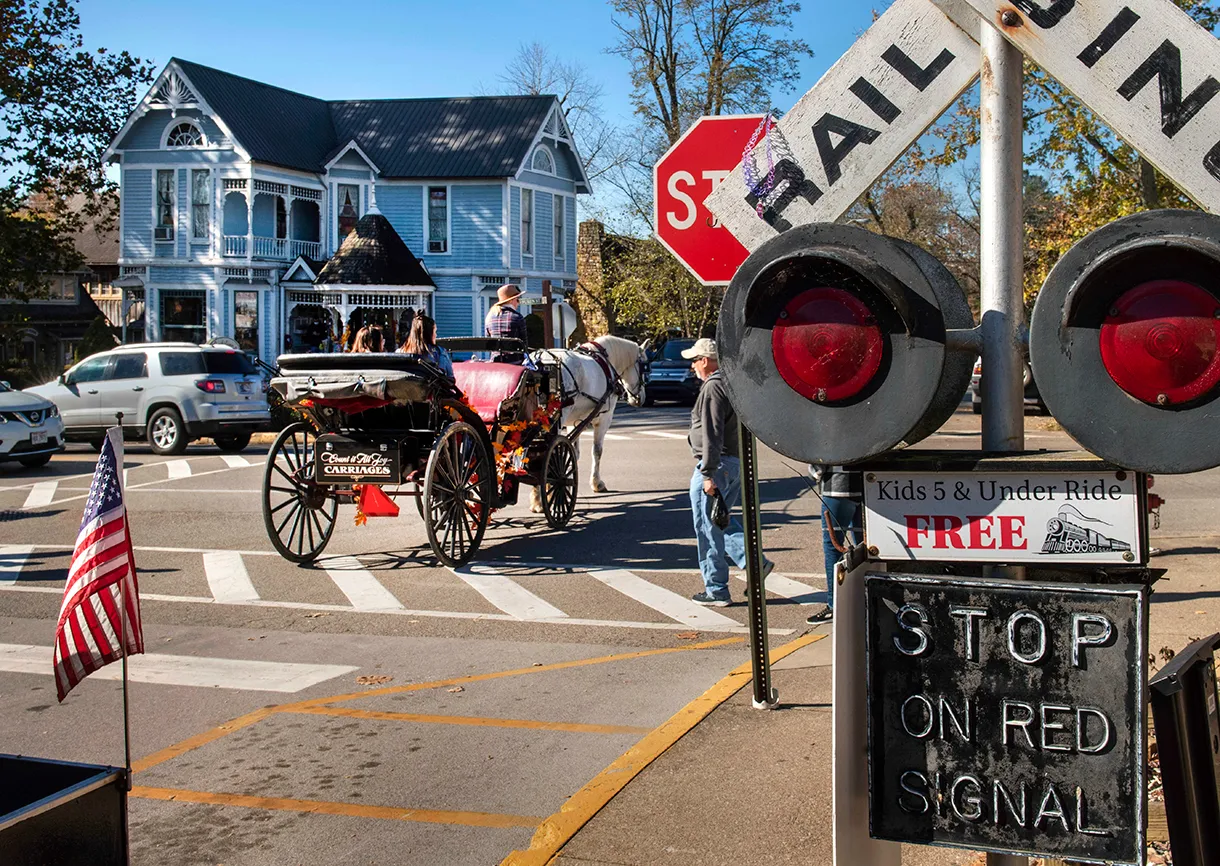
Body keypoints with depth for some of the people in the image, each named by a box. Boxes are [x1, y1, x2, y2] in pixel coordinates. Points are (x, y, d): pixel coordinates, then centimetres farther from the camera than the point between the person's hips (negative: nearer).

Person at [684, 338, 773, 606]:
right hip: (737, 463, 10)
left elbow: (711, 435, -22)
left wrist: (708, 474, -22)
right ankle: (755, 562, 11)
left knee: (707, 528, 0)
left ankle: (717, 591, 6)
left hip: (717, 464, -10)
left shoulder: (712, 388, -16)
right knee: (721, 520, 22)